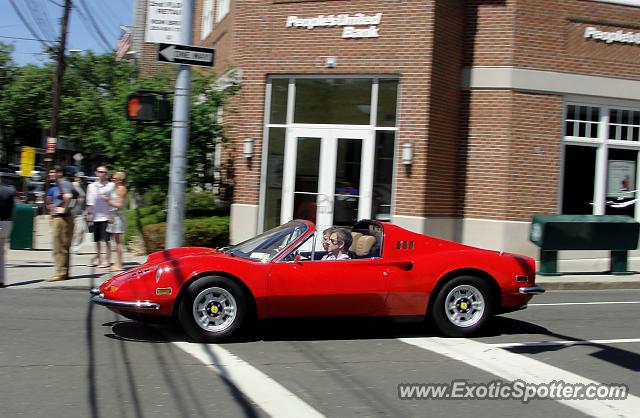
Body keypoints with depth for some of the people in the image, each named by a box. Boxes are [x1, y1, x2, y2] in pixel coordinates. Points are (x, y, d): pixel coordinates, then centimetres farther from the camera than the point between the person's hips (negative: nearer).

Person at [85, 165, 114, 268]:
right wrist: (89, 214, 8)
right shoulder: (91, 186, 11)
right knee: (97, 240, 12)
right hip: (95, 217, 4)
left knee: (106, 239, -3)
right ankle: (98, 258, 24)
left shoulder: (111, 185, 0)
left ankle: (107, 259, 4)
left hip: (106, 216, -4)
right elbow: (89, 202, 13)